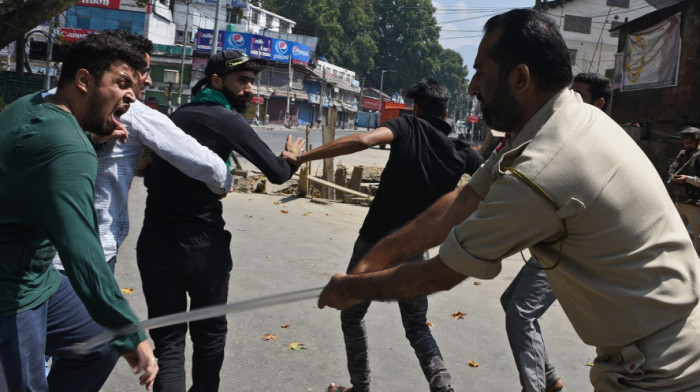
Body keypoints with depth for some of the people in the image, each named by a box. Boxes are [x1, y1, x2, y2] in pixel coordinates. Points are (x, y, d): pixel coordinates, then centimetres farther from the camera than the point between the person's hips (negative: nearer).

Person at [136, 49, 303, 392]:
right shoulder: (227, 120, -7)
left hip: (154, 241, 5)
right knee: (209, 332, 17)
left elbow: (151, 175, 20)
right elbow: (277, 173, -8)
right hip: (202, 244, -5)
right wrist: (291, 158, 10)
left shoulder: (176, 117, 15)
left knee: (168, 340, 6)